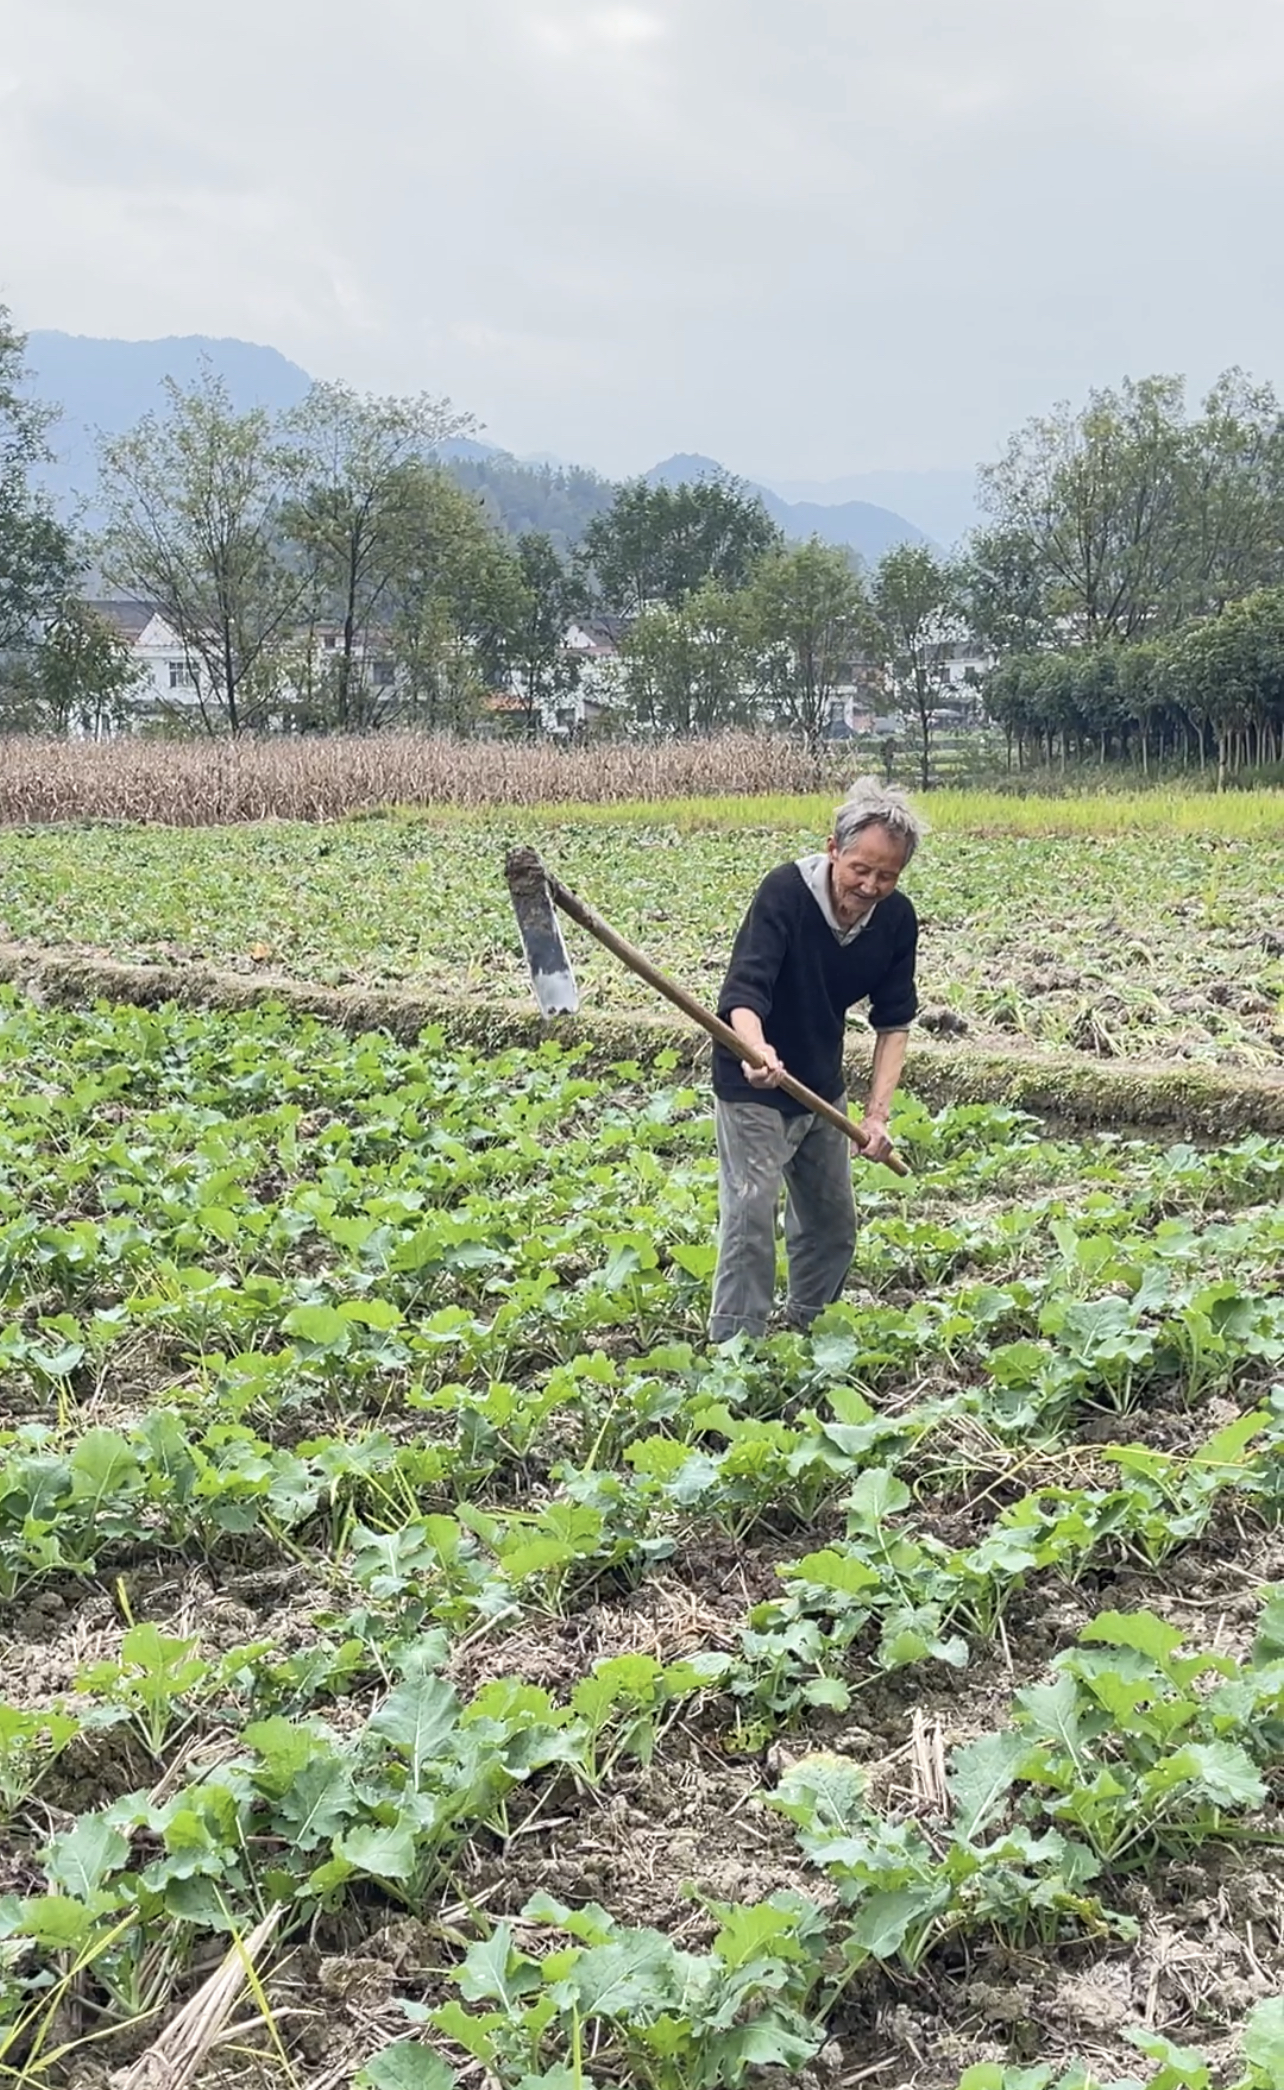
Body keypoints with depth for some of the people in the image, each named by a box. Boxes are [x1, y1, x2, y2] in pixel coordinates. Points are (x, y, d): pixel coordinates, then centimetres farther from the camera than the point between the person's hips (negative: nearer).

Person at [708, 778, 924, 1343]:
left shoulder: (897, 919, -9)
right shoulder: (785, 892, -26)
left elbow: (894, 1022, -5)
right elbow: (743, 991, -35)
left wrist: (878, 1113, -15)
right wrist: (756, 1049, -56)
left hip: (822, 1085, 6)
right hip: (753, 1086, -6)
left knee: (833, 1221, 15)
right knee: (749, 1218, -11)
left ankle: (808, 1331, 35)